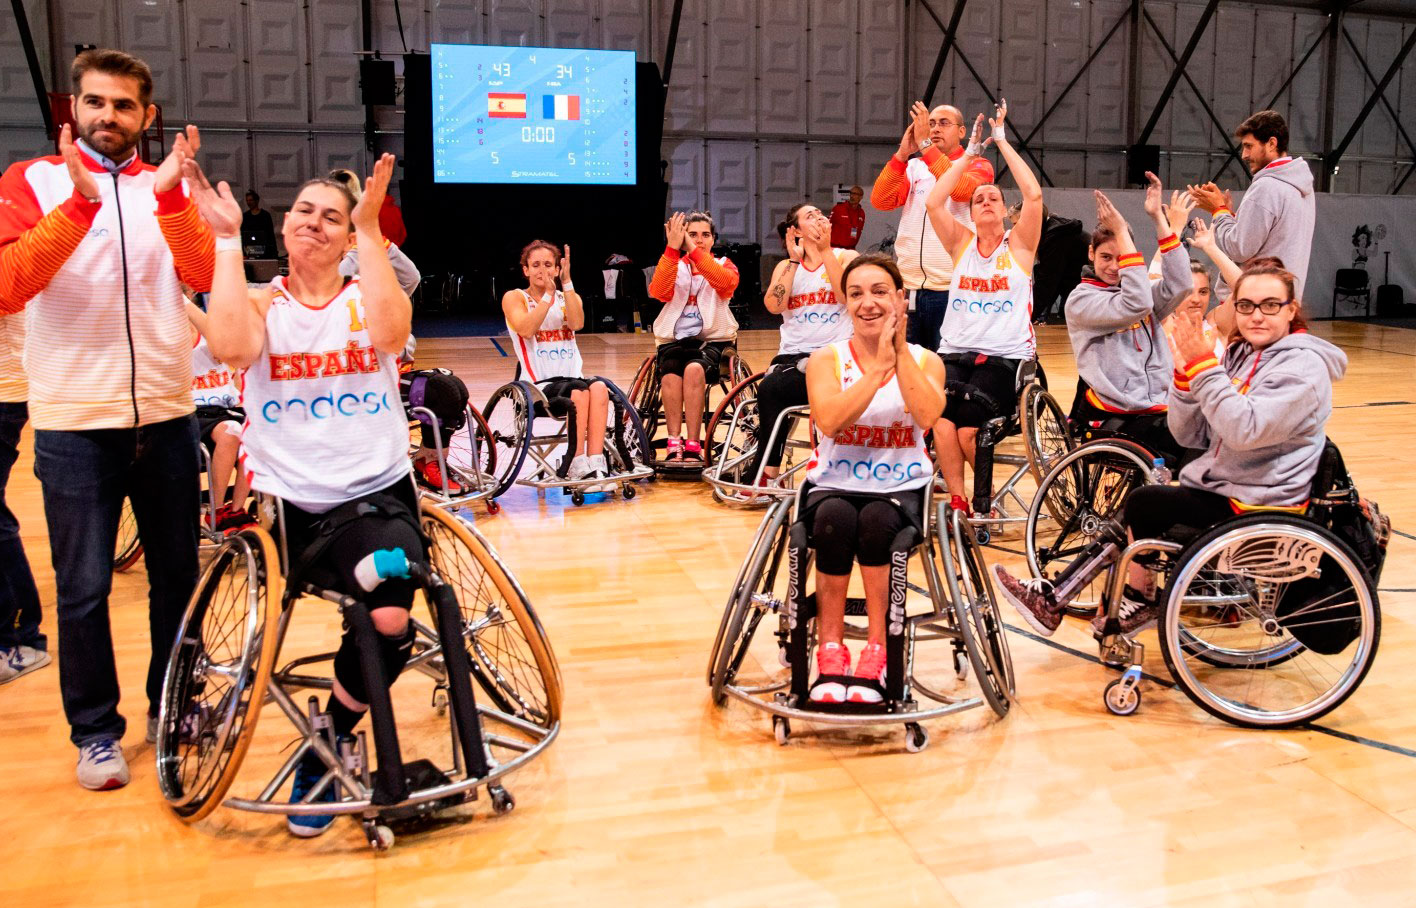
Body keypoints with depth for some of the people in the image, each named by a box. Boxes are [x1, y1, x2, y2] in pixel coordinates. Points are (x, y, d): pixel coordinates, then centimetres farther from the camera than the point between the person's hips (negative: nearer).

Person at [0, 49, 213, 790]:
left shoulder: (168, 187, 9)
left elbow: (201, 275, -9)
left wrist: (169, 196, -23)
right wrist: (80, 202, -25)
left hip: (166, 415, 3)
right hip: (74, 421, -2)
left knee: (177, 576, 11)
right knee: (83, 589, 2)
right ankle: (95, 731, 18)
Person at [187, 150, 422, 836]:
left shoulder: (369, 296, 7)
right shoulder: (262, 302, 7)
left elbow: (390, 331, -20)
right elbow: (230, 348, -19)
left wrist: (369, 228, -17)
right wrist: (225, 239, -13)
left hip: (376, 493, 0)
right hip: (284, 502, 0)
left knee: (390, 621, -23)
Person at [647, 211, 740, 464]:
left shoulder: (723, 264, 11)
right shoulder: (674, 266, 13)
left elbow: (727, 282, -17)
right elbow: (658, 291, -11)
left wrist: (694, 250, -23)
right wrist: (673, 248, -19)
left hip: (713, 339, -1)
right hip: (674, 340, 1)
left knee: (694, 369, -33)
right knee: (670, 375, -32)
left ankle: (693, 446, -30)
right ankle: (674, 445, -27)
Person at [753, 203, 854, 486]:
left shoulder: (846, 257, 9)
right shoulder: (786, 266, 17)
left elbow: (847, 296, -13)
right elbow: (773, 305, -4)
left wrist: (825, 250, -8)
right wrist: (795, 260, -2)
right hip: (792, 354, 3)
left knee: (771, 388, -30)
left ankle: (765, 475, -19)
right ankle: (768, 476, -18)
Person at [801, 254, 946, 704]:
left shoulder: (925, 361, 7)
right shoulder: (826, 359, 4)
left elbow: (927, 416, -17)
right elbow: (830, 421, -18)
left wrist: (901, 348, -17)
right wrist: (879, 364, -19)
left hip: (901, 489, 0)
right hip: (833, 485, 0)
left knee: (876, 520, -34)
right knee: (836, 520, -34)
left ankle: (876, 654, -22)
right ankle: (830, 653, -23)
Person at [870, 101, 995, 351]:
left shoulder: (977, 166, 5)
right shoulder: (913, 167, 15)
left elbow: (961, 190, -18)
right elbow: (881, 201, -1)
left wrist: (925, 144, -17)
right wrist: (903, 153, -9)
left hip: (952, 286, -4)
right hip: (908, 284, 4)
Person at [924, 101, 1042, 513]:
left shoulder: (1019, 244, 7)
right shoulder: (961, 243, 13)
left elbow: (1034, 195, -8)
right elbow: (933, 202, -2)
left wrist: (1002, 141, -3)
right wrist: (970, 153, 2)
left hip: (1005, 356, -2)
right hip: (955, 352, 2)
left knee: (969, 430, -21)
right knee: (943, 423, -27)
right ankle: (957, 503, -20)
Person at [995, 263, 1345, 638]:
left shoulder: (1304, 365, -14)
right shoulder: (1240, 355, 10)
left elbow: (1244, 430, -29)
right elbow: (1191, 436, 3)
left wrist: (1204, 365, -27)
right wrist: (1185, 372, -10)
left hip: (1258, 503, -7)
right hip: (1219, 486, 8)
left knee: (1143, 502, -17)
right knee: (1126, 524, -7)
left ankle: (1140, 600, 3)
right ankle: (1056, 598, -1)